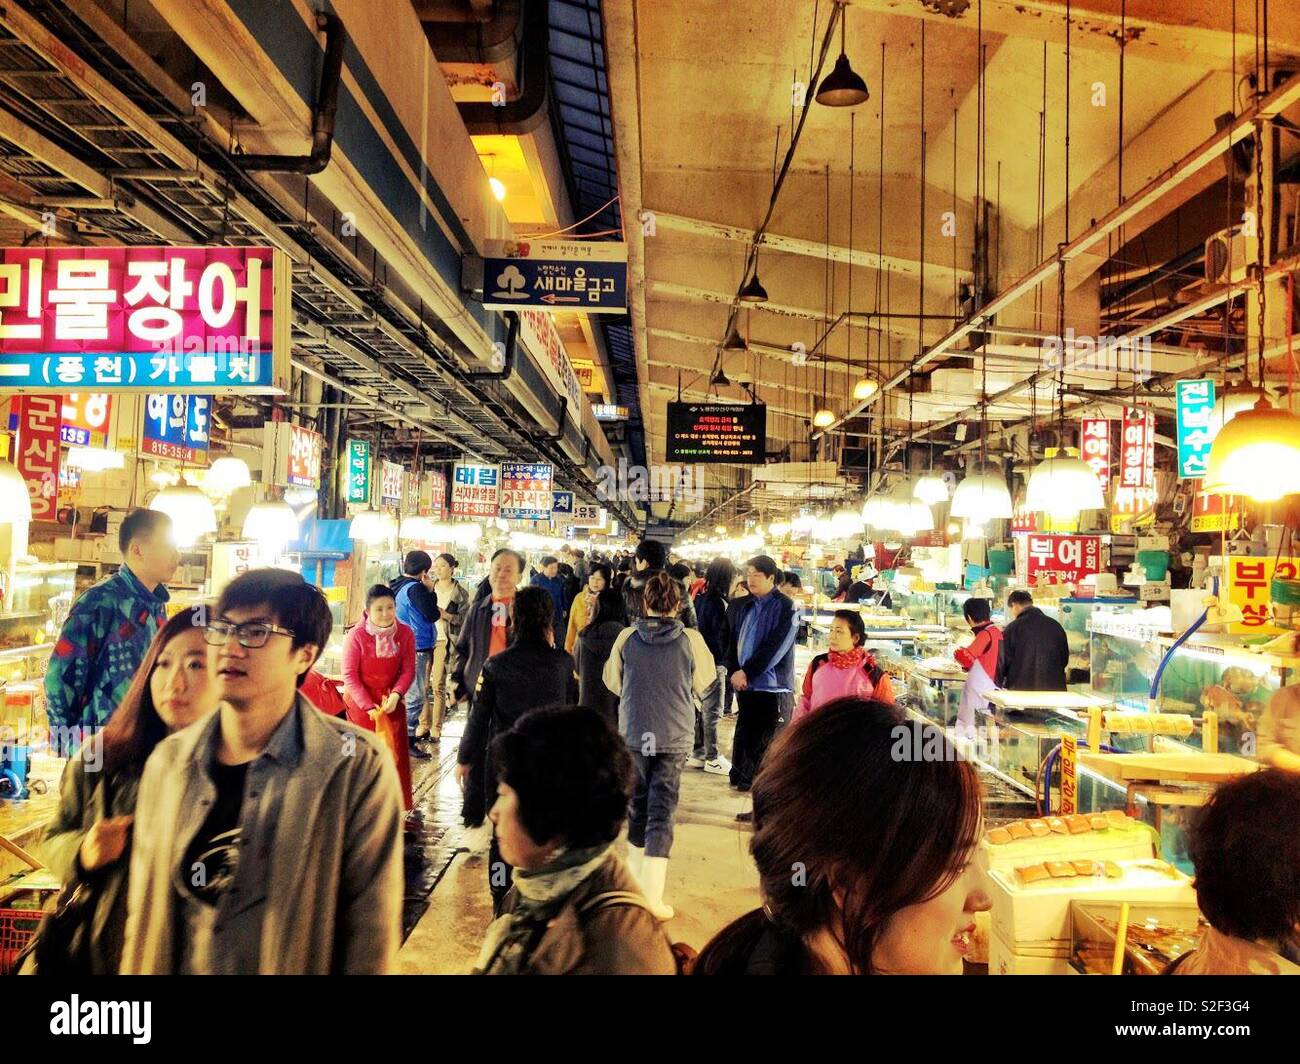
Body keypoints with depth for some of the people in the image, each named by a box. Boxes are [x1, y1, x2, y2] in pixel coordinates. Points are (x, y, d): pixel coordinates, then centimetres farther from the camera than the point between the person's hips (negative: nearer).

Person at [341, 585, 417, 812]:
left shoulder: (405, 634, -8)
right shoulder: (356, 635, -16)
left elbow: (408, 670, -4)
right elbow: (350, 676, -14)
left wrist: (396, 694, -21)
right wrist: (369, 707, -19)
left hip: (391, 701, 2)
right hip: (361, 703, -2)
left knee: (396, 752, 3)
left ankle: (399, 805, 16)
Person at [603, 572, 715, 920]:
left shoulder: (627, 638, -6)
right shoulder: (691, 639, -10)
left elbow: (613, 682, 6)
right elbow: (703, 683, 4)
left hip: (633, 735, 2)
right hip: (674, 738, -2)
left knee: (637, 806, 19)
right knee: (661, 813, 3)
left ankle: (635, 874, 35)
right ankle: (652, 897, 1)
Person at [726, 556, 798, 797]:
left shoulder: (785, 607, -7)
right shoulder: (743, 606, 11)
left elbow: (776, 647, -14)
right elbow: (732, 641, 13)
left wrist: (747, 672, -14)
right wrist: (734, 672, -2)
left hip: (770, 683, -5)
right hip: (743, 681, 6)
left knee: (763, 738, -2)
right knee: (744, 732, 13)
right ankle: (739, 777, 25)